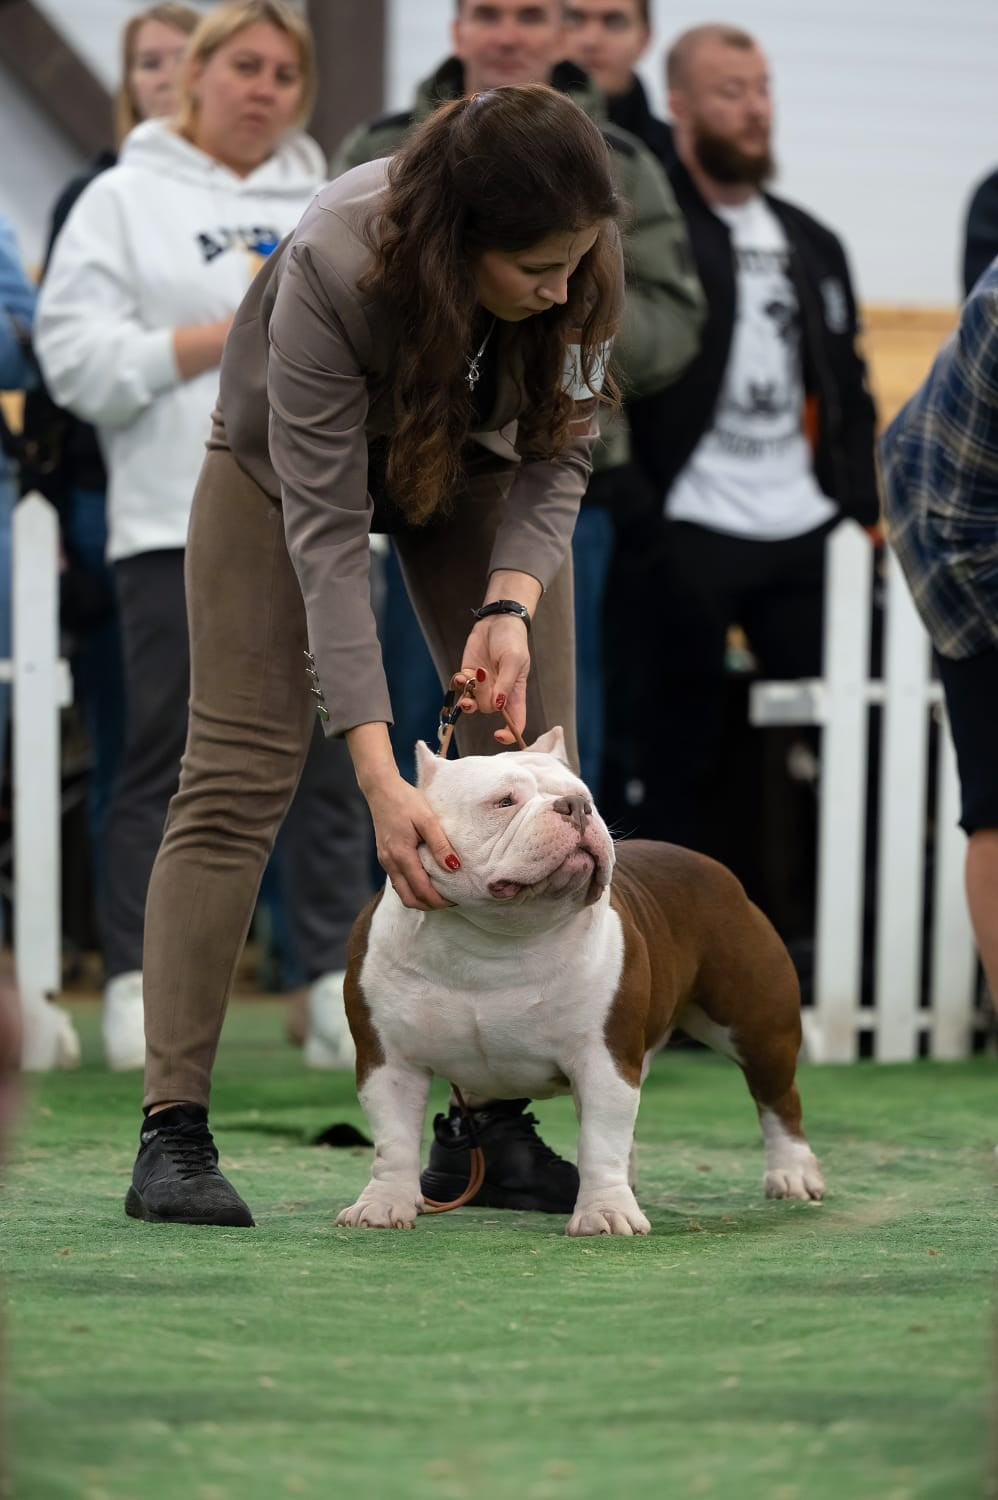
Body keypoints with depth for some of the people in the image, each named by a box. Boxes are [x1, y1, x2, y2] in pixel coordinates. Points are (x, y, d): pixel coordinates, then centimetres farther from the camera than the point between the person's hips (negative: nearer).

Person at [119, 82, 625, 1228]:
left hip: (475, 458, 4)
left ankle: (496, 1123, 0)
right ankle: (172, 1134, -13)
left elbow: (558, 453, -16)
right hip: (288, 455, -4)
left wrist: (512, 605, -36)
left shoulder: (579, 265, -31)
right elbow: (326, 530, -39)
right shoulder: (332, 269, -41)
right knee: (238, 773, -12)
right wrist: (378, 776, -45)